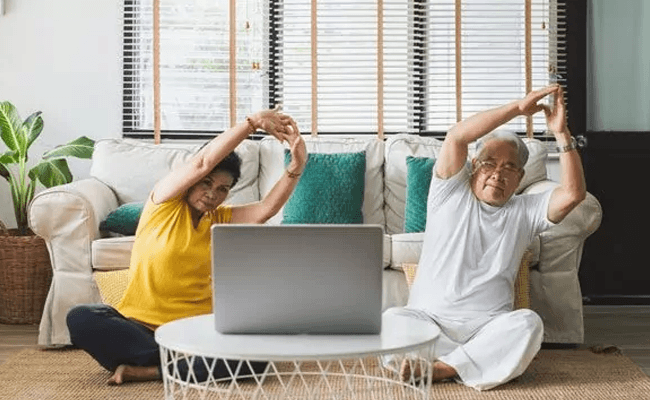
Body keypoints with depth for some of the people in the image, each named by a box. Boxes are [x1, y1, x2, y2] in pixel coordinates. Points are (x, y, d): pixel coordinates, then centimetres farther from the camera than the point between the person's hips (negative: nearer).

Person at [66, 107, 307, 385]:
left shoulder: (221, 220, 10)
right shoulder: (164, 201, 0)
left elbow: (267, 208, -7)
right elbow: (202, 162, -14)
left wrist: (296, 167, -23)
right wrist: (252, 122, -20)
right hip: (139, 324, -2)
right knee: (80, 318, -31)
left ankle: (146, 370, -20)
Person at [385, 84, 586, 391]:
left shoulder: (525, 212, 14)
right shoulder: (450, 193, 9)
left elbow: (573, 193, -3)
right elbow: (456, 137, -7)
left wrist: (562, 134, -11)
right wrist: (517, 108, -12)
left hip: (489, 327, 2)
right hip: (427, 319, -1)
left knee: (528, 323, -32)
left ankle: (440, 367, -29)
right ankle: (482, 362, -27)